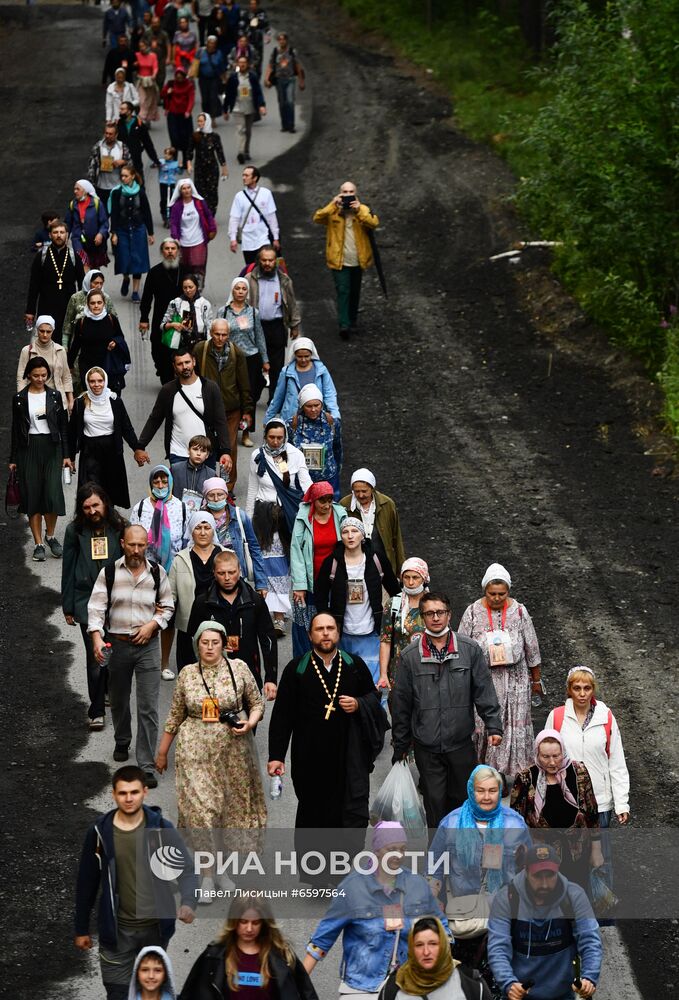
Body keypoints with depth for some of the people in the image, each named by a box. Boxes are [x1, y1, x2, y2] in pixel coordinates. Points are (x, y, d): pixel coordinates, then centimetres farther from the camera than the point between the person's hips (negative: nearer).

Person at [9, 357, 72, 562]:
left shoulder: (54, 396, 6)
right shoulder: (20, 399, 4)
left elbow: (63, 427, 9)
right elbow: (16, 429, 7)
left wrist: (65, 455, 4)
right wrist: (13, 459, 5)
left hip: (51, 447, 0)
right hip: (28, 449, 0)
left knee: (52, 494, -11)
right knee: (32, 497, 0)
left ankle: (50, 536, 12)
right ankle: (38, 544, 6)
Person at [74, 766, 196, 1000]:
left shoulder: (161, 829, -8)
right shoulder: (100, 832, -7)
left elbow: (185, 869, -16)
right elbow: (87, 882, 3)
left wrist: (187, 903, -37)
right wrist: (81, 929, 7)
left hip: (155, 927, 1)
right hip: (117, 930, -1)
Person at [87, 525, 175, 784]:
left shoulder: (157, 573, 1)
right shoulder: (109, 573, -3)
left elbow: (168, 607, 11)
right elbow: (96, 607, -7)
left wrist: (153, 624, -7)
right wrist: (96, 637, -21)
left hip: (147, 645, -1)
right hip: (117, 644, 1)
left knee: (148, 708, -7)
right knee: (118, 701, 19)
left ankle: (146, 766, -6)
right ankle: (122, 742, 47)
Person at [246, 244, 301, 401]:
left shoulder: (284, 280, 4)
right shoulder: (250, 279, -1)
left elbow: (292, 304, 10)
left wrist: (295, 325, 11)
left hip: (277, 326, 1)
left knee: (277, 365, 5)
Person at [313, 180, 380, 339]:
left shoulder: (363, 210, 1)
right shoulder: (333, 210, -1)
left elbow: (374, 223, -16)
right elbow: (317, 218, -17)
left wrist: (358, 211, -25)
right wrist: (333, 205, -23)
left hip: (357, 261, 2)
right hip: (339, 261, -2)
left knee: (355, 292, 15)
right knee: (343, 291, -11)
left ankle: (352, 322, 31)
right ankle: (344, 325, -16)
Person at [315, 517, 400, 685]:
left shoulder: (376, 561, -1)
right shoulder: (331, 563, -3)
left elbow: (395, 592, 9)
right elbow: (319, 594, 5)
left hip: (370, 634, -1)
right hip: (342, 634, 1)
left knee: (372, 682, -4)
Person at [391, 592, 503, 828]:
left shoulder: (470, 649, -1)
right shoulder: (410, 656, -1)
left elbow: (484, 691, 2)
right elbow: (401, 704, 4)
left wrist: (493, 726, -6)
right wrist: (400, 746, 7)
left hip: (461, 743, 1)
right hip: (427, 747, 0)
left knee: (462, 797, 10)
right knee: (434, 801, 4)